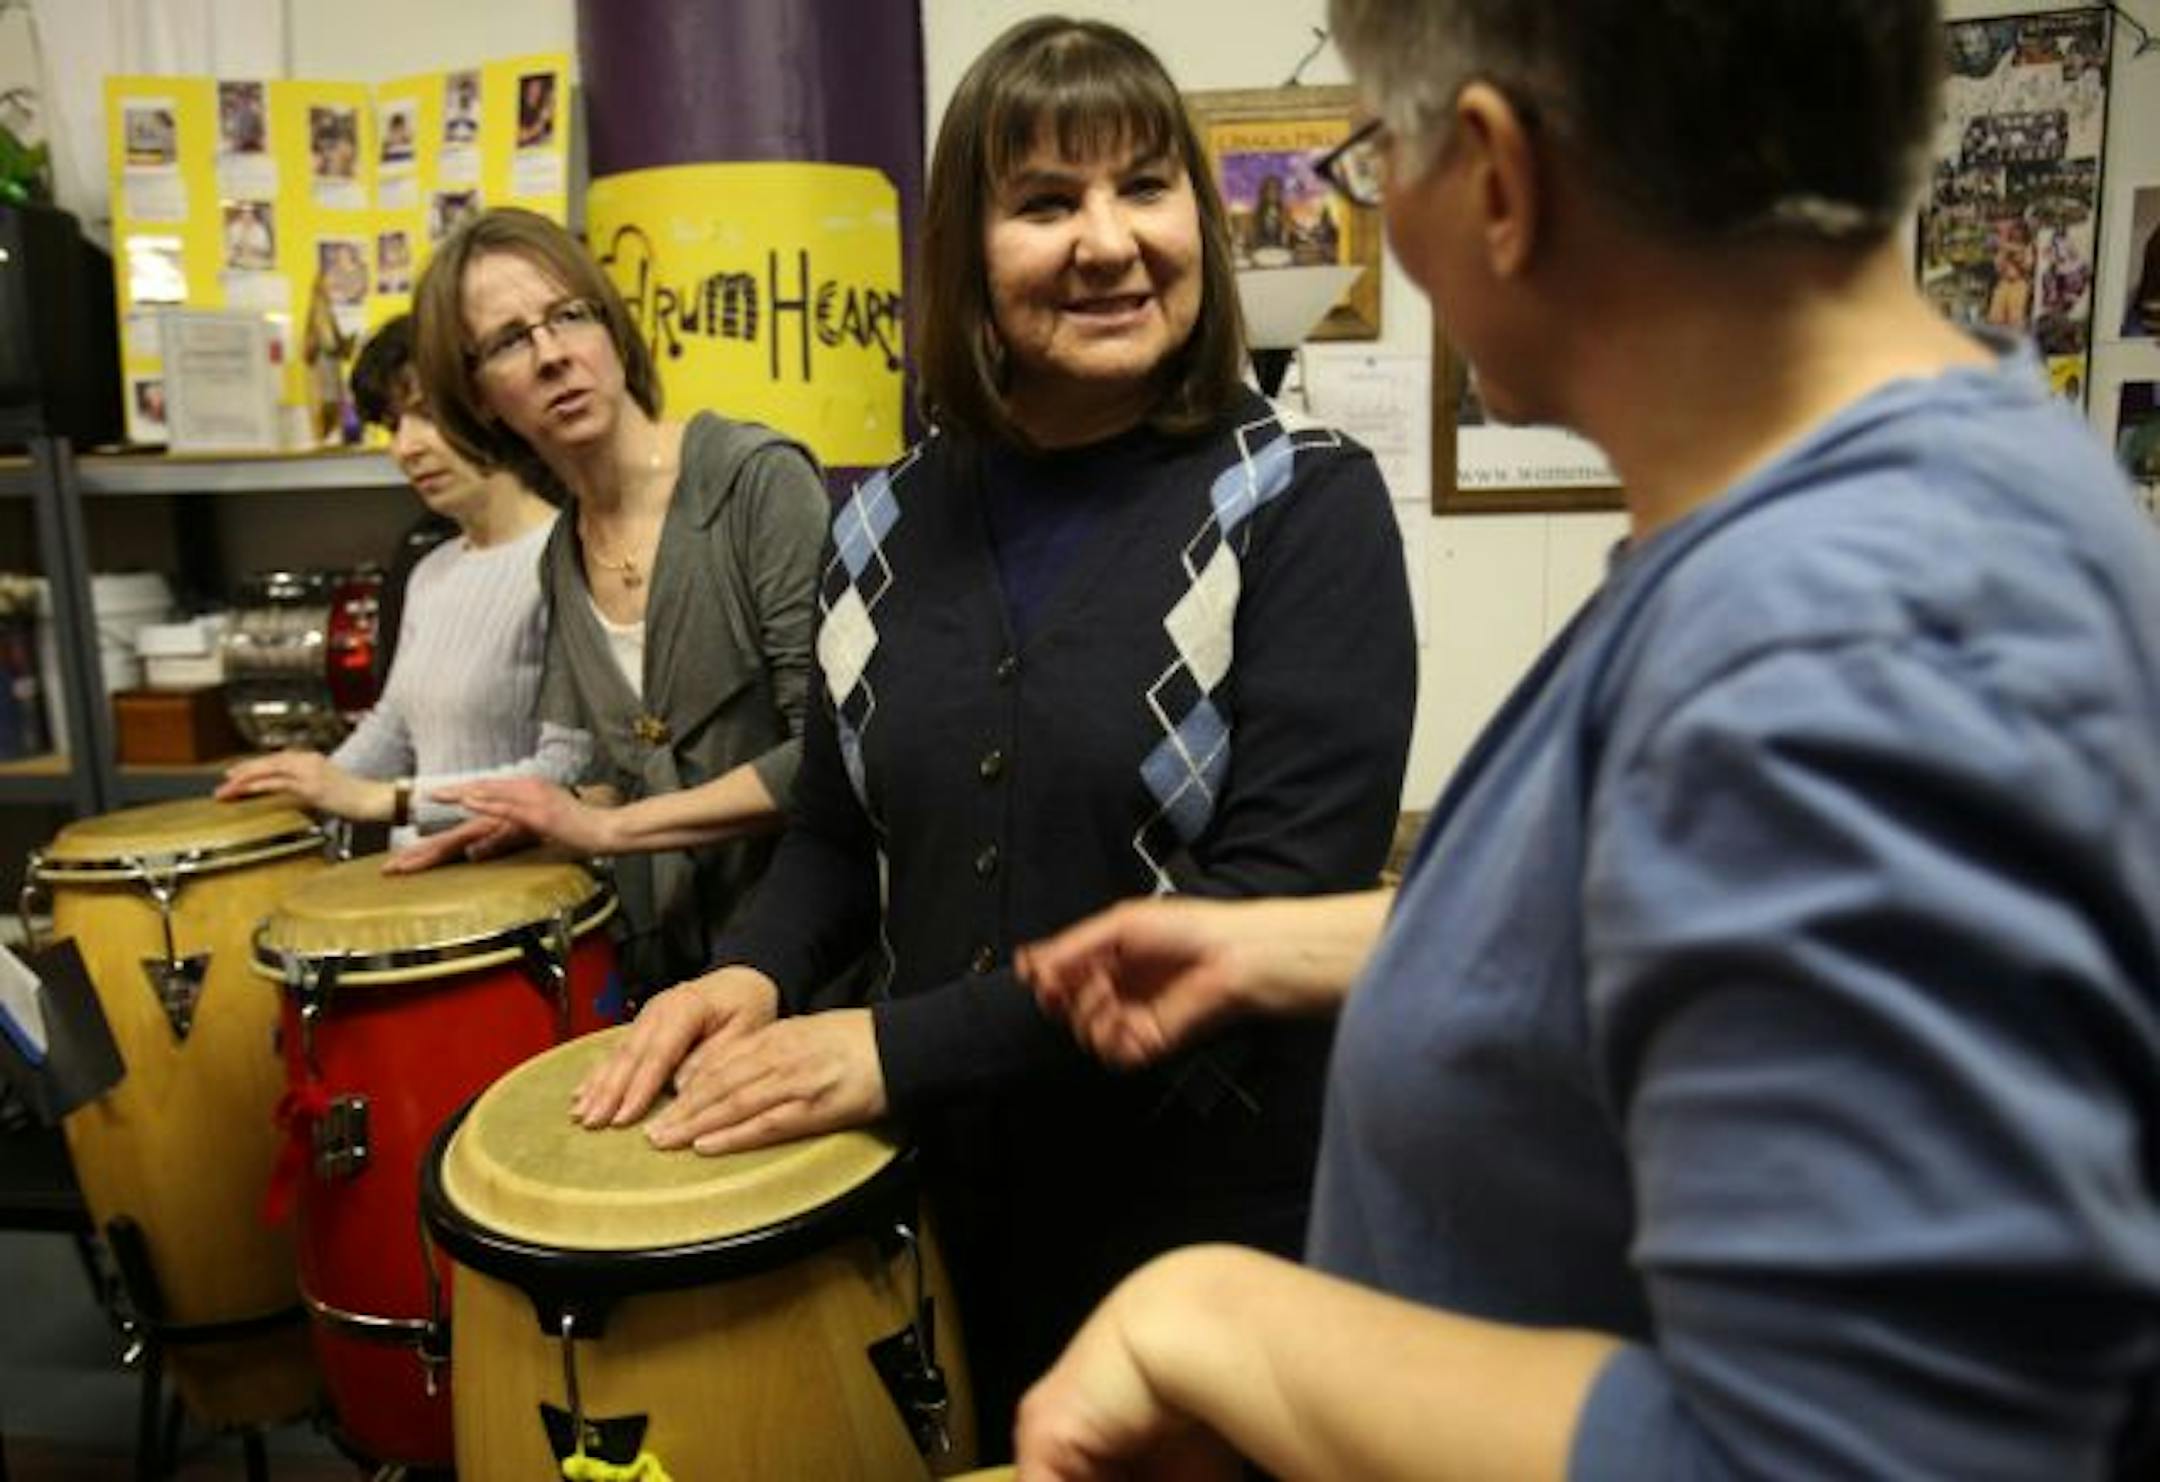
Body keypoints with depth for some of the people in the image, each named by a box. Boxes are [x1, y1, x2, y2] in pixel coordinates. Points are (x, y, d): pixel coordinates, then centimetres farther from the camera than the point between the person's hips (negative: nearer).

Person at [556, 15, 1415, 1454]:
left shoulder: (1305, 504, -12)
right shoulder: (892, 523, 2)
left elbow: (1282, 897, -21)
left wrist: (902, 1048, -23)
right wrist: (758, 970, -8)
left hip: (1221, 1222, -4)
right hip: (940, 1200, 5)